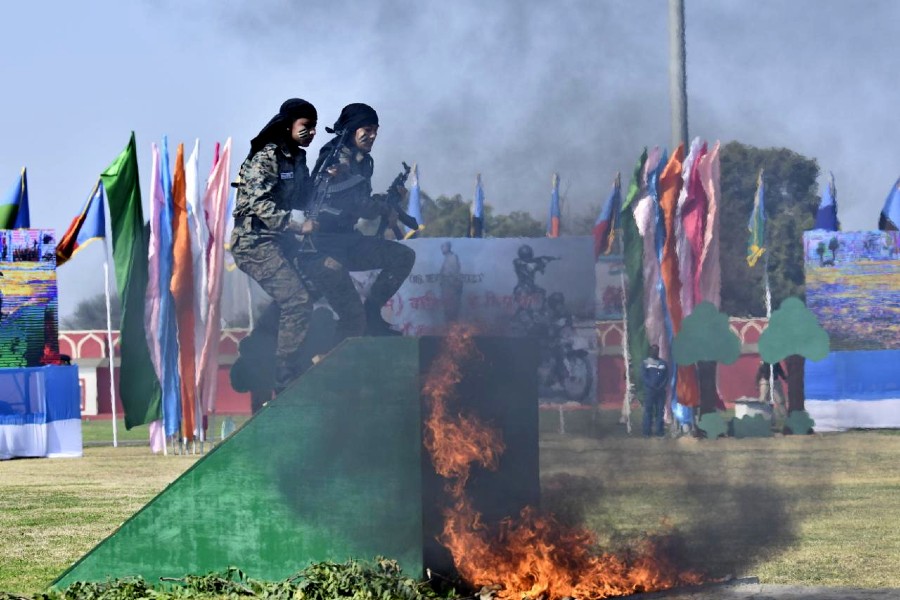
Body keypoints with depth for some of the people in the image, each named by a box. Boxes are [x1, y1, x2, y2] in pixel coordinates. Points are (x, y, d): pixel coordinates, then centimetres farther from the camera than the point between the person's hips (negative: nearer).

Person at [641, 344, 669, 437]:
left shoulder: (663, 363, 14)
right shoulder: (645, 363, 6)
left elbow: (666, 377, 9)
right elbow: (643, 377, -3)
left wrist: (662, 386, -8)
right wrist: (653, 386, -12)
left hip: (661, 391, 3)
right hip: (649, 390, -3)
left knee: (660, 411, 1)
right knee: (648, 411, -4)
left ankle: (660, 431, 3)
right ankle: (647, 432, -4)